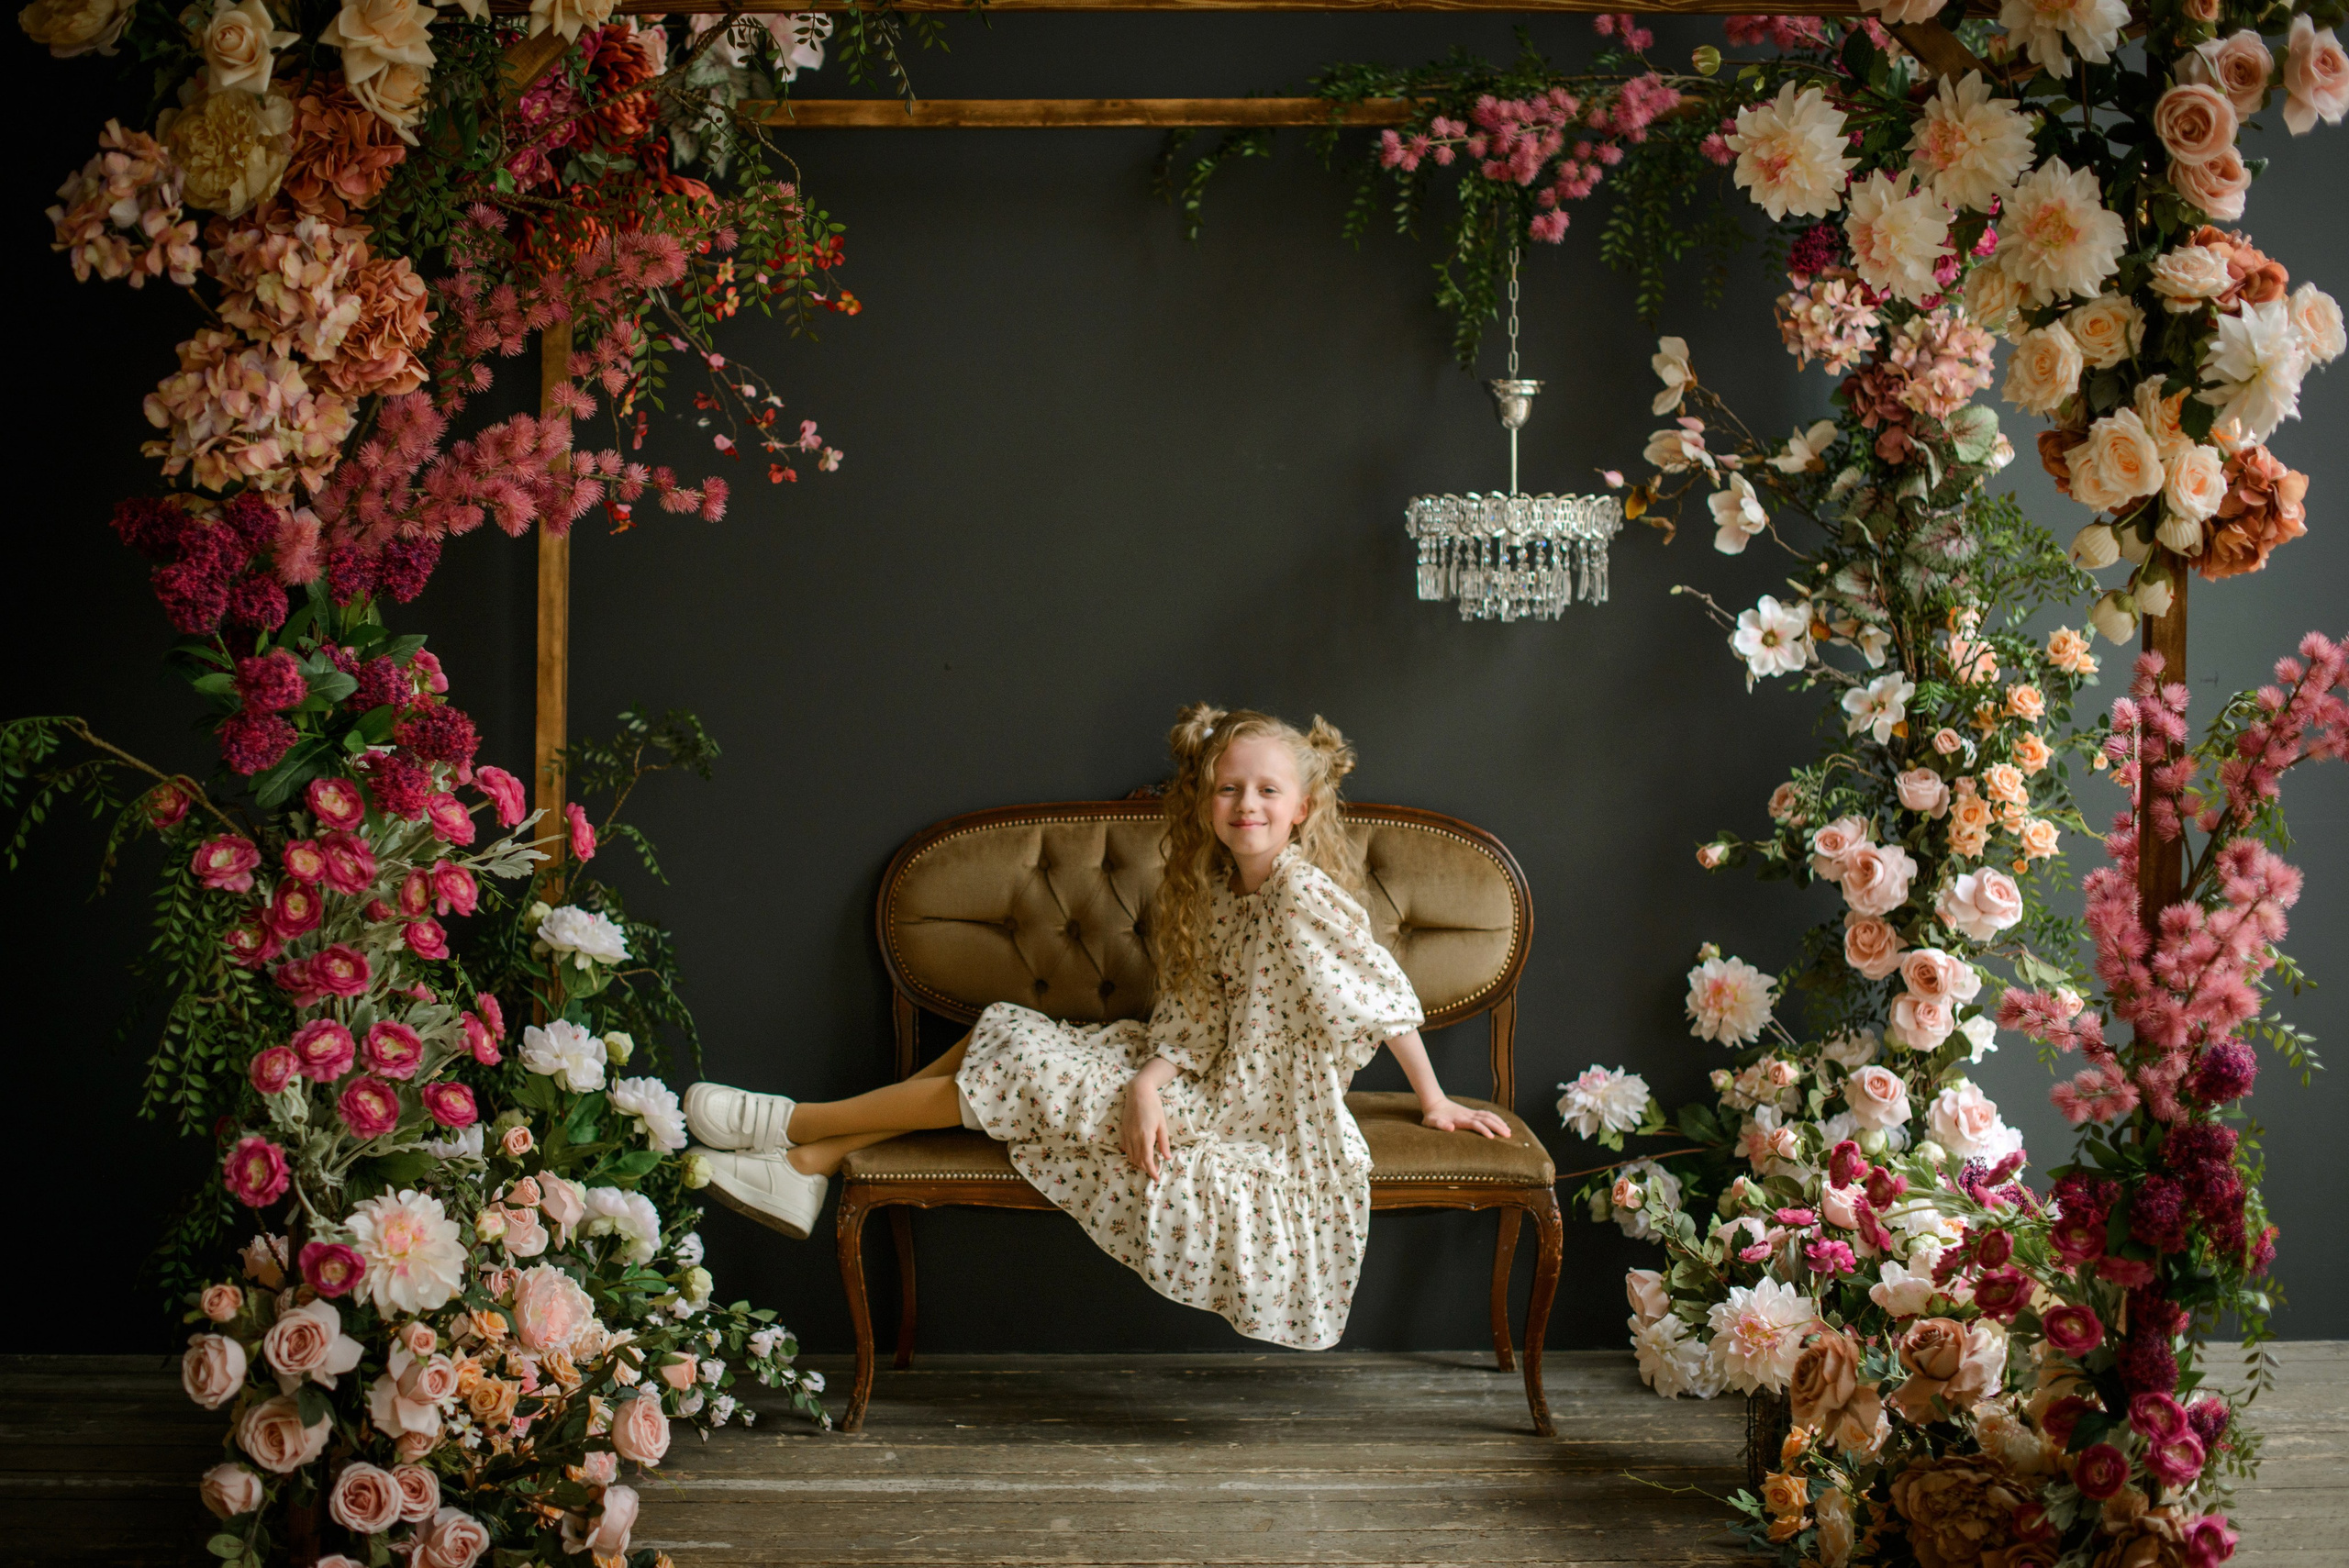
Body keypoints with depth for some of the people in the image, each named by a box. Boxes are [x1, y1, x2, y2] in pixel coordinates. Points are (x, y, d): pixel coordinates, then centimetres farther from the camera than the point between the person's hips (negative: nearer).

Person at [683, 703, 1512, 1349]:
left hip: (1239, 1107, -8)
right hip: (1206, 1076, 8)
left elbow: (1384, 995, -16)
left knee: (1016, 1073, -12)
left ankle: (795, 1123, 1)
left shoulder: (1303, 889, -21)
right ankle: (809, 1165, 5)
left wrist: (1434, 1101, -10)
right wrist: (1148, 1083, -18)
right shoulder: (1211, 886, 4)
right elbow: (1189, 1018, 0)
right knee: (1002, 1033, 2)